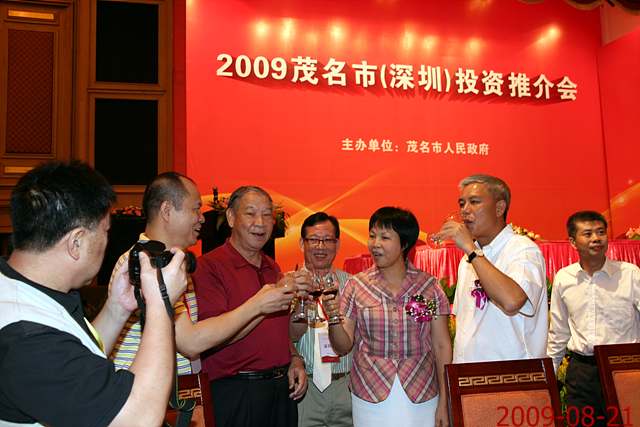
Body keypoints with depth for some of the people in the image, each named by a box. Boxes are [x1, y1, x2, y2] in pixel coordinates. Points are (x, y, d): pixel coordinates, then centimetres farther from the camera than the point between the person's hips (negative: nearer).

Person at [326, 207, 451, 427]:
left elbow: (442, 346, 0)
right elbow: (343, 347, 0)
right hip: (369, 399, 0)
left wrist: (444, 402, -2)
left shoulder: (429, 286, -3)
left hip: (421, 399, 0)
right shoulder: (356, 285, -2)